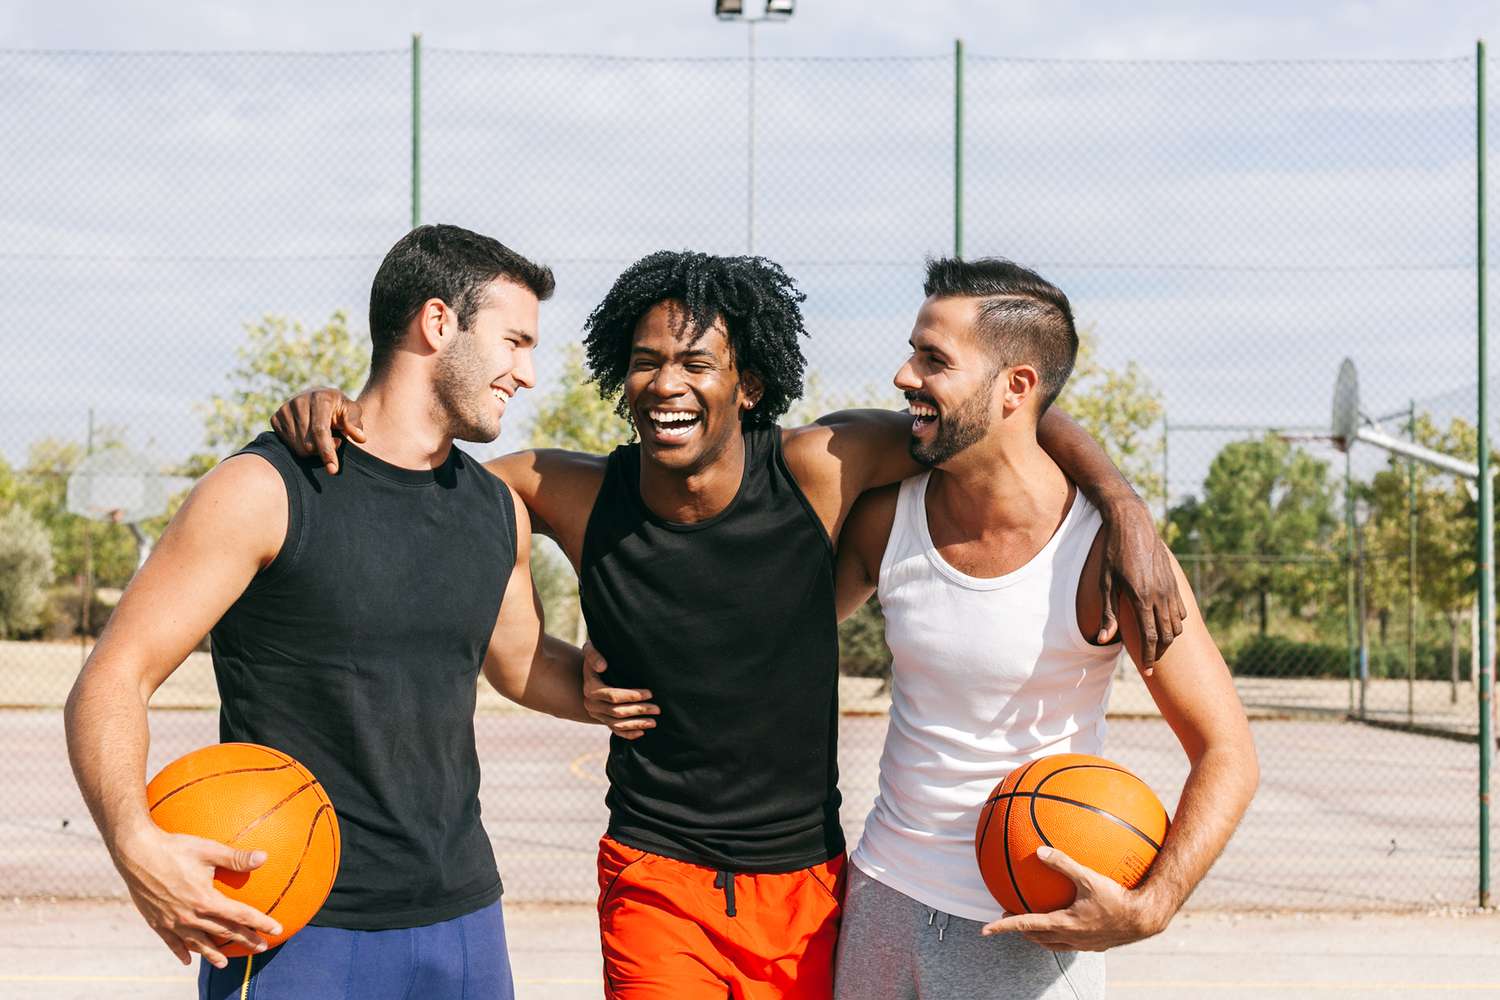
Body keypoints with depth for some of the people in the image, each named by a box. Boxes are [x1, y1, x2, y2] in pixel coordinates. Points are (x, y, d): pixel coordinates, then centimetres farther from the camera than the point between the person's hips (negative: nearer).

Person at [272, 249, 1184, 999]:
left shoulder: (817, 472, -11)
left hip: (808, 879, 1)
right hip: (658, 878, -1)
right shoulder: (579, 497, -9)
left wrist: (1125, 508, -17)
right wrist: (334, 409, -16)